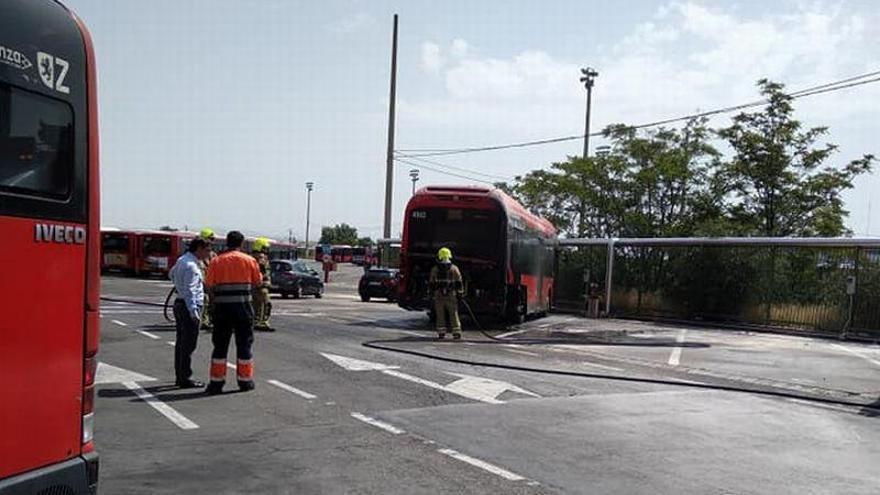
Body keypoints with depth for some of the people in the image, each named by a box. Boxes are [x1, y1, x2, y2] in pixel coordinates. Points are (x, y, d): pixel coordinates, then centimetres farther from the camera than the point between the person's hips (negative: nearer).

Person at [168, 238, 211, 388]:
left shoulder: (182, 260, 11)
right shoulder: (191, 265, -19)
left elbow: (171, 274, 30)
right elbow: (190, 291, -23)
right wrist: (194, 312, -24)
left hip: (179, 303, 10)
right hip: (189, 306, -10)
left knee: (181, 342, 15)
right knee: (189, 344, -6)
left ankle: (179, 376, 22)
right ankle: (185, 379, -2)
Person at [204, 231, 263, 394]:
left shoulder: (216, 261, -1)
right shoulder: (249, 260, -2)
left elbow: (210, 285, -3)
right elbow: (258, 283, 4)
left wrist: (214, 300, 14)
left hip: (222, 307, 1)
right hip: (242, 306, -1)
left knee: (220, 345, 9)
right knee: (244, 344, 9)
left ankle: (216, 382, 11)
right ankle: (245, 381, 14)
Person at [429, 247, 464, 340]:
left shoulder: (434, 269, 0)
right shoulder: (454, 268, -3)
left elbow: (431, 283, 8)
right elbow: (459, 282, -2)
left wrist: (433, 291, 21)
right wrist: (460, 293, 4)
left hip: (439, 295, 1)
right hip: (451, 295, -1)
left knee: (440, 314, 8)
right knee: (453, 314, 4)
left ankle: (441, 332, 8)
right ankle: (456, 332, 0)